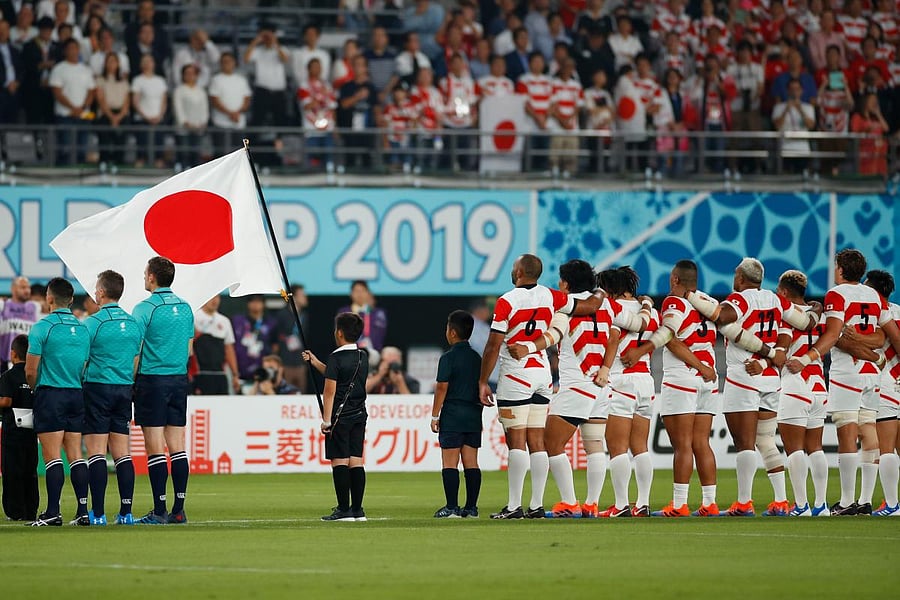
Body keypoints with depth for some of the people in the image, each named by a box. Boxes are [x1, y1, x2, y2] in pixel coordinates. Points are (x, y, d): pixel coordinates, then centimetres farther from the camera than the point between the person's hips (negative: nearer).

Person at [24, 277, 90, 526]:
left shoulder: (42, 328, -10)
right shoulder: (83, 329, 7)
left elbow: (30, 370, -8)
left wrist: (35, 388, 11)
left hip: (50, 394, -5)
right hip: (77, 396, 5)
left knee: (52, 456, -6)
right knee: (75, 454, 7)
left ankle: (53, 512, -9)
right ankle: (83, 511, 4)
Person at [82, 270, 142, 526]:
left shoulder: (93, 323, -10)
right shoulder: (133, 323, 9)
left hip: (98, 388, -6)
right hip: (124, 390, 6)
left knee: (96, 453, -5)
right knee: (122, 454, 7)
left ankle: (98, 513, -9)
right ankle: (126, 512, 4)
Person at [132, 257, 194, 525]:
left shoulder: (145, 309, -10)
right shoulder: (185, 308, 9)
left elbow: (135, 352, -10)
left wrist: (131, 383, -1)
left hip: (152, 380, -6)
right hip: (179, 380, 6)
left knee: (155, 450, -5)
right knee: (177, 448, 6)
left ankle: (159, 510, -6)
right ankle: (179, 510, 5)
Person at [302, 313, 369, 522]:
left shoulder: (336, 358, -11)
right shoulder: (362, 357, 10)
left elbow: (330, 391, -14)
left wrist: (326, 421, -12)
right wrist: (315, 363, 31)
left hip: (340, 417, -7)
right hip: (359, 415, 7)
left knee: (339, 462, -5)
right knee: (356, 461, 6)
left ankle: (344, 509, -8)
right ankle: (357, 510, 5)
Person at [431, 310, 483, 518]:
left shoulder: (448, 358, -8)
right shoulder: (477, 358, 11)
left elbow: (442, 388, -10)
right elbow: (482, 386, 15)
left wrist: (435, 416, -5)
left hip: (452, 415, -6)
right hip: (474, 415, 6)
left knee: (450, 463, -4)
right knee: (471, 462, 6)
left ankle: (451, 507, -8)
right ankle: (471, 507, 5)